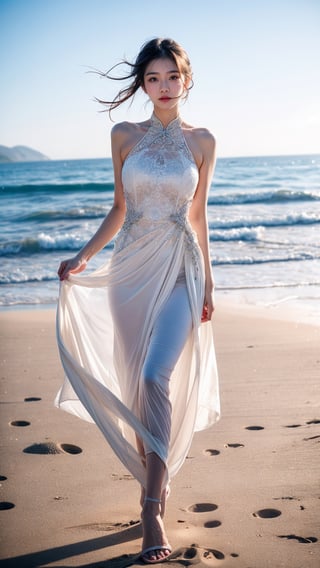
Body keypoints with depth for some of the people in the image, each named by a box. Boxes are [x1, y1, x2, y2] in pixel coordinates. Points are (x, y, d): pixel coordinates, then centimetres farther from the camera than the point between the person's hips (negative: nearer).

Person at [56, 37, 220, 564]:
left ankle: (153, 509, -13)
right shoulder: (125, 136, 7)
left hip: (180, 269, -2)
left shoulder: (202, 141, 5)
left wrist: (209, 284, 9)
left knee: (157, 377, -17)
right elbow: (119, 209, 11)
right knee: (136, 385, 5)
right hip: (131, 268, 2)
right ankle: (155, 486, 22)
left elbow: (198, 214, 9)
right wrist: (82, 257, 1)